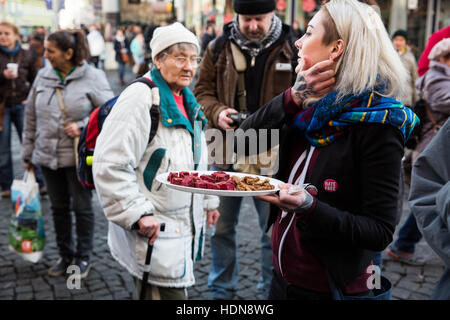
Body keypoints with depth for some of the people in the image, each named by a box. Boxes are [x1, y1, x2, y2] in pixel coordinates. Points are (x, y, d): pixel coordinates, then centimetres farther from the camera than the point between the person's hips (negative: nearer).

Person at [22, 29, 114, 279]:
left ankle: (83, 257, 24)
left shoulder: (92, 77, -8)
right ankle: (65, 255, 32)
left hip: (78, 156, -4)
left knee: (82, 207, 7)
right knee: (59, 207, 15)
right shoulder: (43, 76, 4)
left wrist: (82, 127, -18)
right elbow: (31, 117, 11)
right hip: (47, 155, 5)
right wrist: (28, 153, 13)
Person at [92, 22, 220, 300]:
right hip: (153, 234, -9)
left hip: (185, 224, 9)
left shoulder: (187, 101, 11)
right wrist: (138, 214, -24)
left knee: (179, 289, 19)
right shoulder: (141, 98, -18)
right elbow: (109, 165, -24)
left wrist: (208, 200, 22)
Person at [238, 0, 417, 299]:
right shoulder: (309, 108, 1)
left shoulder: (377, 125, -18)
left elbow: (380, 232, -19)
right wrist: (293, 98, -16)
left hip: (335, 288, -6)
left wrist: (309, 208, -33)